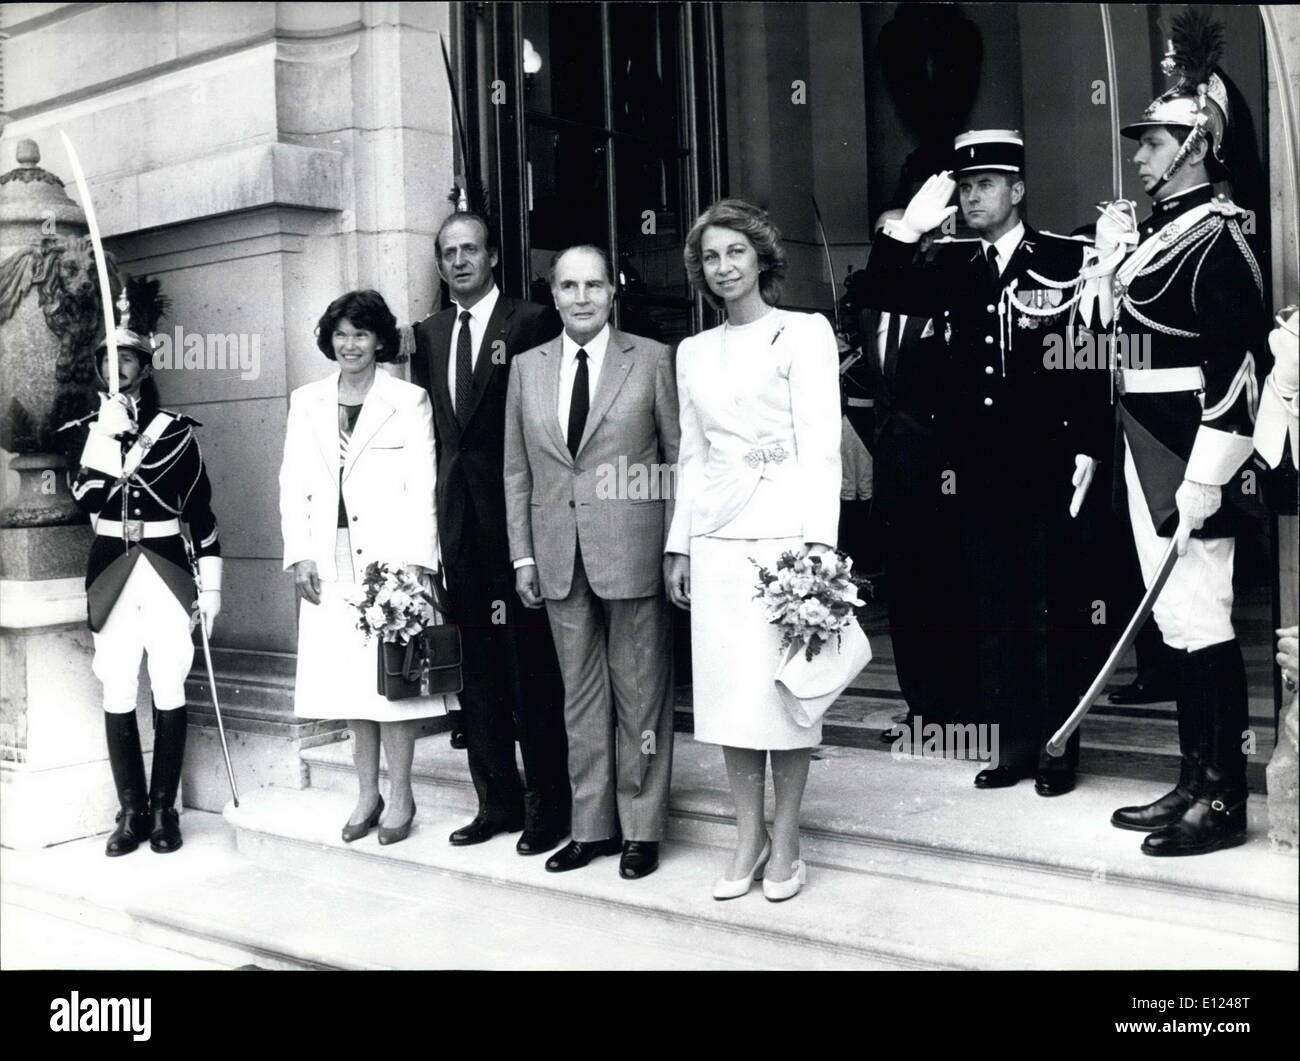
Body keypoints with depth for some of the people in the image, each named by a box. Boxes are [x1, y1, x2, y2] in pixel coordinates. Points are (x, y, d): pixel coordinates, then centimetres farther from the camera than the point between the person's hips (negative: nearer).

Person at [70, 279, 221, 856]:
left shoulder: (176, 428, 1)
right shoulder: (87, 428, 7)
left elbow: (201, 511, 2)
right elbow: (85, 497, -9)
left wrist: (211, 584, -1)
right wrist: (103, 435, -19)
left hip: (167, 569, -2)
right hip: (111, 573, 2)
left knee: (169, 691, 1)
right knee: (118, 695, 2)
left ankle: (164, 810, 10)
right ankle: (131, 813, 11)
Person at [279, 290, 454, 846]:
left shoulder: (409, 401, 2)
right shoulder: (305, 402, 13)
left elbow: (422, 486, -4)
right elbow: (293, 484, 11)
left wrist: (414, 560, -12)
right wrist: (299, 554, 1)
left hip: (390, 558, -3)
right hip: (329, 564, 4)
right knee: (349, 676, 7)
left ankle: (399, 794, 9)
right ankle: (366, 793, 17)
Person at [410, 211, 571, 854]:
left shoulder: (530, 323, -4)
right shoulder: (429, 335, 15)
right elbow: (429, 428, 15)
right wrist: (433, 506, 6)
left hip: (514, 516, -6)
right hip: (457, 518, 6)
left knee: (530, 664, 0)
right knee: (475, 666, 10)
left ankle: (547, 805, 11)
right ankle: (498, 800, 21)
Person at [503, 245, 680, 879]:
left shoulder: (652, 359, 0)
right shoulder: (527, 368, 9)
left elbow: (679, 458, 0)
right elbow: (517, 471, 11)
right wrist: (523, 554, 6)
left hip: (634, 554, -3)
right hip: (559, 559, 3)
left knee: (639, 694, 5)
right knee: (580, 696, 11)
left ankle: (641, 828, 17)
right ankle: (591, 826, 21)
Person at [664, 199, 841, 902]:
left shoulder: (804, 333, 2)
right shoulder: (693, 351, 16)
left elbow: (820, 442, -5)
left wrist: (818, 539, -14)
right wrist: (677, 546, 11)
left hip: (784, 527, -4)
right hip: (715, 536, 4)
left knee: (786, 682, -1)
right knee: (726, 687, 4)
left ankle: (785, 840, 11)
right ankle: (748, 836, 15)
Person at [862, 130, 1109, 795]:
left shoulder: (1068, 260, -2)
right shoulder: (952, 266, 10)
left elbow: (1096, 359, -4)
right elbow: (886, 296, -1)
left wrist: (1087, 449, -9)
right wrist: (908, 227, -12)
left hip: (1046, 472, -4)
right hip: (976, 472, 5)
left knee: (1052, 613, 3)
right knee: (993, 613, 11)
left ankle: (1058, 748, 15)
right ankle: (1014, 742, 21)